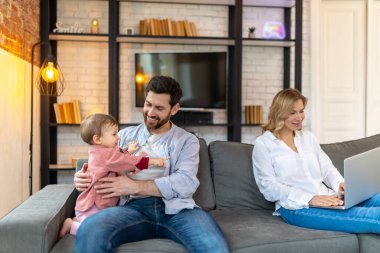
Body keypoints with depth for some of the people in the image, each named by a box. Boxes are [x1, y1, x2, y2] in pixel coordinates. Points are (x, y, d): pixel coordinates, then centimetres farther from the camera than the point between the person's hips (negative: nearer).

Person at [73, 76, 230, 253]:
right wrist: (85, 177, -5)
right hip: (134, 207, 2)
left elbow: (186, 182, -4)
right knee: (89, 232, -32)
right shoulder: (125, 136, 23)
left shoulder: (187, 141, 14)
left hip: (176, 209, -1)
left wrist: (135, 186, -11)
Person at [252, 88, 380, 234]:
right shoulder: (263, 144, 3)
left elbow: (327, 169, 20)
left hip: (327, 199, 6)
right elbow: (269, 186, -7)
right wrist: (309, 199, -19)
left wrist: (340, 184, -5)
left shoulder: (308, 137, 22)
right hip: (295, 206, -6)